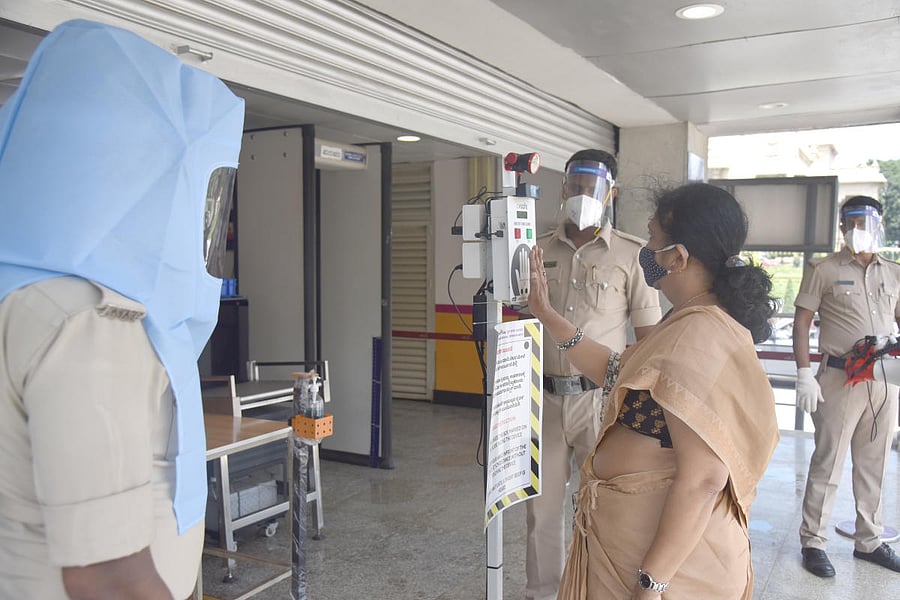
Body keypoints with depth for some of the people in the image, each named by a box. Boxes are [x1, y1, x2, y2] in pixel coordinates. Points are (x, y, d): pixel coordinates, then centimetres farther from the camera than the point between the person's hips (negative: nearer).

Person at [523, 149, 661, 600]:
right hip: (545, 397, 3)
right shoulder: (539, 252, 7)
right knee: (542, 507, 13)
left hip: (601, 398, -3)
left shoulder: (631, 254, -2)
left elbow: (650, 336, 0)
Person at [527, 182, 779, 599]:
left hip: (666, 554, -9)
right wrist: (545, 314, 14)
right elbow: (616, 373, 13)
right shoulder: (692, 325, 6)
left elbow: (701, 479, -29)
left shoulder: (698, 338, -26)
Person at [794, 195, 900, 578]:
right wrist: (804, 375, -12)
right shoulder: (824, 270, -2)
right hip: (840, 379, -5)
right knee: (828, 463, 0)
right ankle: (813, 543, 11)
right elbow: (801, 322, -4)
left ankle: (869, 541, 28)